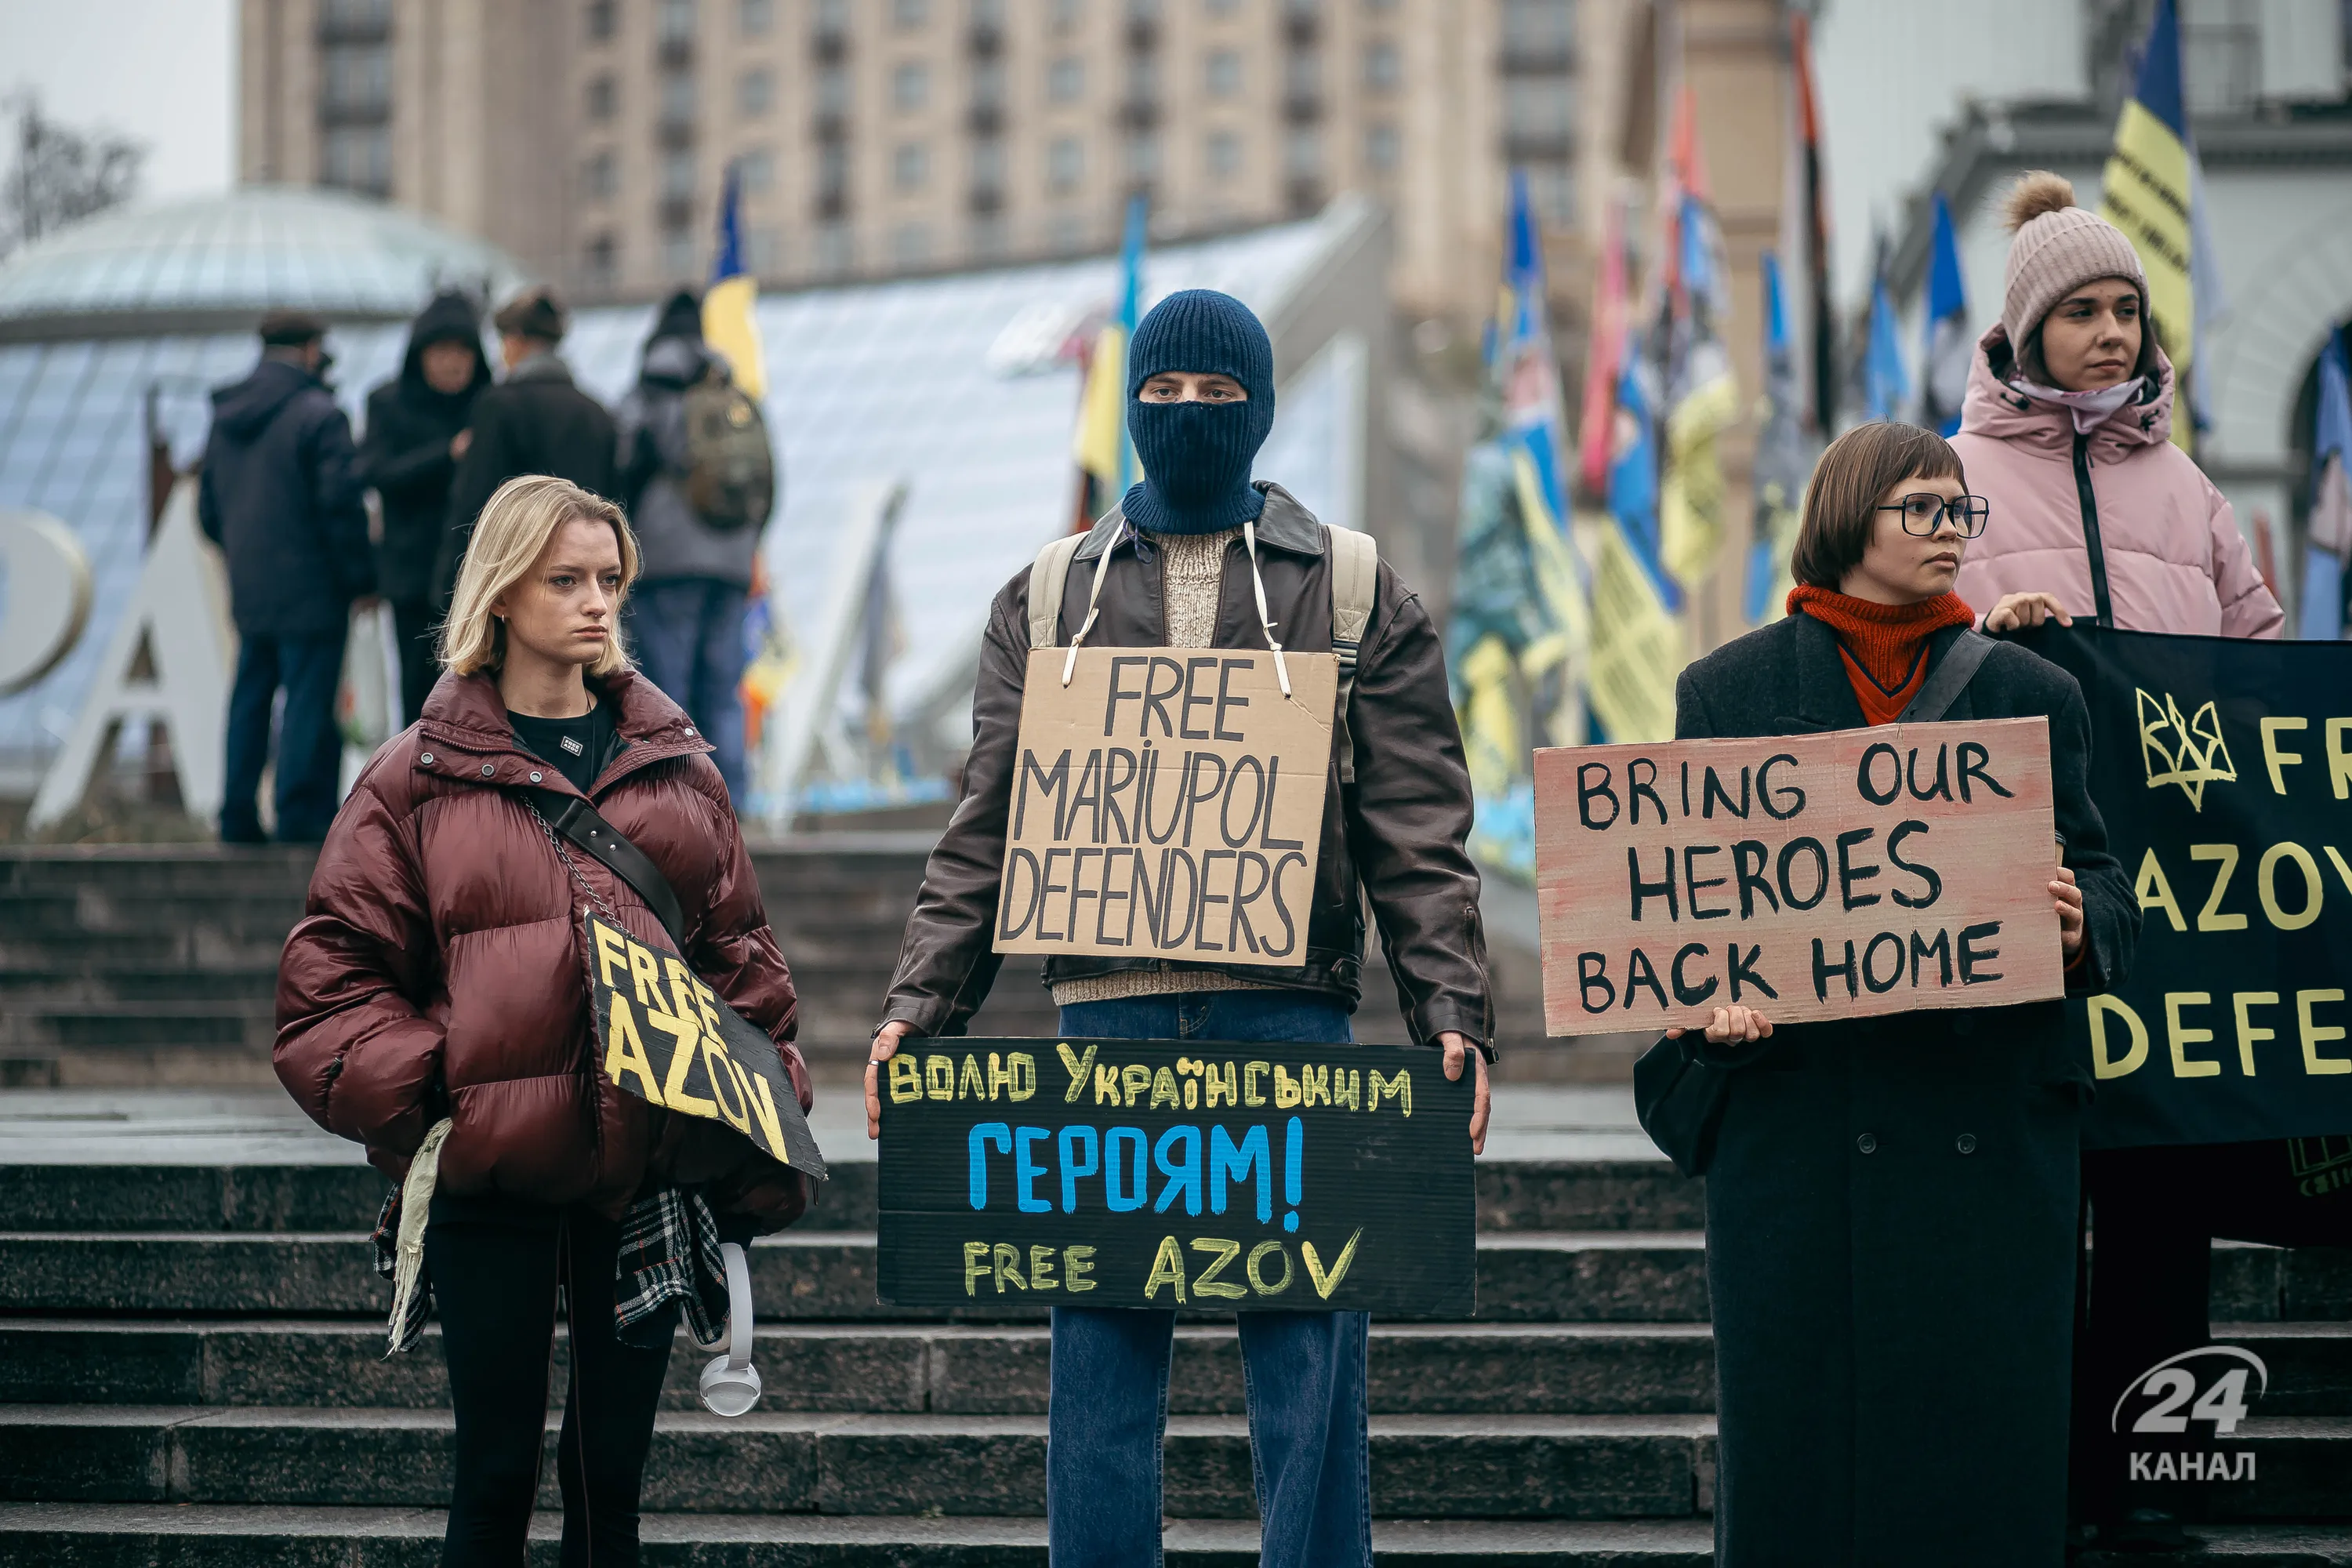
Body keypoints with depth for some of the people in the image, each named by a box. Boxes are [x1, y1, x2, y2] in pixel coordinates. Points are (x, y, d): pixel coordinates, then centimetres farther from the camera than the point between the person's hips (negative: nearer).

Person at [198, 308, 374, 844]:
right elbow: (340, 503, -15)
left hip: (249, 592, 7)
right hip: (309, 589, -7)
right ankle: (301, 817, -5)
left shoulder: (226, 418, 12)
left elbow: (208, 508, 18)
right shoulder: (318, 415, -11)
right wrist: (362, 578, -7)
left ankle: (239, 819, 12)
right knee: (309, 703, -4)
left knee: (250, 700, 12)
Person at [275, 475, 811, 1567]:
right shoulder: (418, 778, 2)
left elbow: (739, 950, 11)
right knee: (496, 1473, 3)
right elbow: (331, 976, 2)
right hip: (487, 1179, -2)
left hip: (644, 1169, 2)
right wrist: (415, 1096, -11)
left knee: (612, 1473, 9)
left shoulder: (674, 765, 11)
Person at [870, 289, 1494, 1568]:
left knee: (1307, 1378, -1)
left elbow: (1418, 832, 5)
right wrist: (920, 1005, 1)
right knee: (1099, 1375, 3)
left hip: (1290, 1023, -1)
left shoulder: (1354, 592, 10)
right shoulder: (1047, 598, 15)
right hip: (1106, 1019, 2)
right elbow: (986, 830, 12)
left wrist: (1452, 1012, -7)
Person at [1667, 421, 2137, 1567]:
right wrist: (1715, 994, -13)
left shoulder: (2034, 694, 14)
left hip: (1994, 1127, 1)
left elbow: (2107, 889, 11)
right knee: (1797, 1435, -1)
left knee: (1991, 1440, 0)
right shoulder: (1729, 689, 10)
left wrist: (2077, 924, -13)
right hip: (1797, 1118, -1)